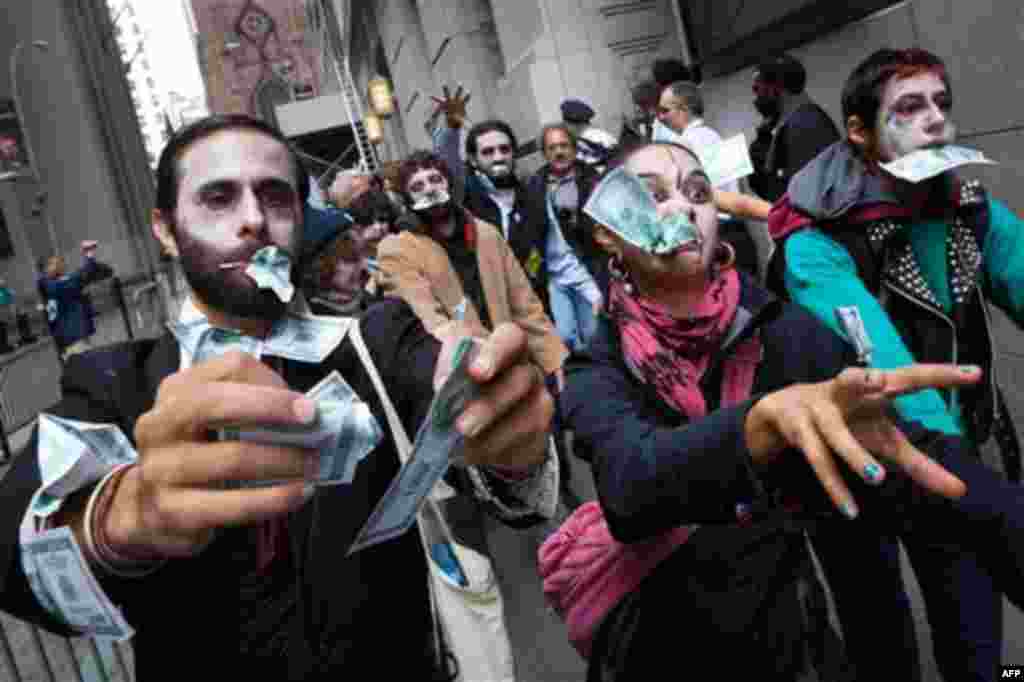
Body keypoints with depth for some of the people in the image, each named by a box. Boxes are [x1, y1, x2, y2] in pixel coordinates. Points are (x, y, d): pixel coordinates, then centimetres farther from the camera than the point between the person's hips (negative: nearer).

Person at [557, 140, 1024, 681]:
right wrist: (770, 415, -53)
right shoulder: (596, 374, -15)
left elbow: (920, 458, -22)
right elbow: (631, 480, -35)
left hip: (825, 632, 2)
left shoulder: (784, 329, -12)